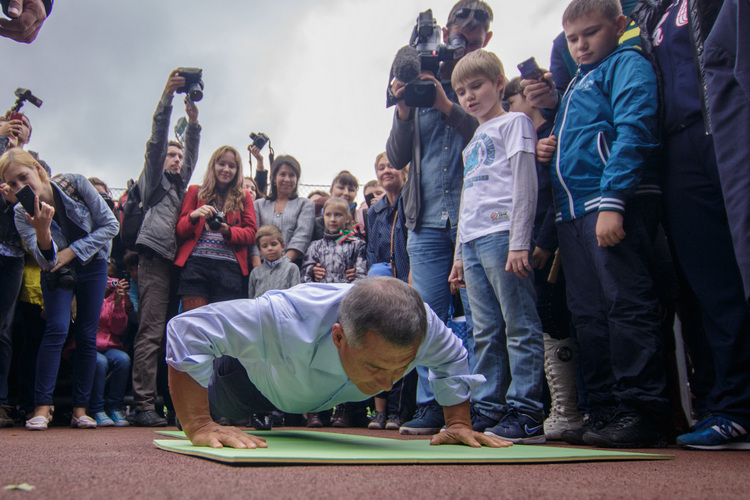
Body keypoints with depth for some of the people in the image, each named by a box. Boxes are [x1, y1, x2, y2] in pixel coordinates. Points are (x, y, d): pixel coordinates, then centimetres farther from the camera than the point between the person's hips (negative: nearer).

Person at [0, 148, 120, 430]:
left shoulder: (75, 184, -18)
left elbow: (110, 225, -14)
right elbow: (46, 261, -24)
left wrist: (71, 251, -19)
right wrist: (42, 232, -45)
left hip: (92, 266, 0)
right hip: (58, 273, 0)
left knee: (87, 335, -2)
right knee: (57, 328, -18)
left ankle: (80, 409, 3)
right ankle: (42, 406, -13)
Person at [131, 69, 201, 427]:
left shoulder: (180, 185, 28)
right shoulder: (153, 180, 12)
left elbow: (191, 155, 17)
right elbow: (157, 140, 2)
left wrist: (193, 121, 4)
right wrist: (167, 96, -5)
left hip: (175, 261, 6)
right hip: (154, 259, -6)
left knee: (168, 333, 4)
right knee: (151, 332, -11)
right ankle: (143, 405, -11)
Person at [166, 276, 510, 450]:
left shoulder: (422, 325, -42)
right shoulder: (286, 318, -55)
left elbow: (452, 359, -18)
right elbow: (187, 329, -51)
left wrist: (459, 424, -22)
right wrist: (198, 427, -54)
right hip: (255, 374, -3)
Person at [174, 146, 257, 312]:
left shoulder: (244, 197, 21)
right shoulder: (196, 192, 20)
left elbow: (251, 234, 9)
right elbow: (180, 230, 12)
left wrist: (228, 231, -11)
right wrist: (193, 216, -10)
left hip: (229, 266, 0)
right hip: (196, 262, 0)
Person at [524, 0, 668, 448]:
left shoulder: (627, 64, 3)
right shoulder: (576, 83, 27)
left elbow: (632, 130, -11)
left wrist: (612, 200, -21)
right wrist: (552, 105, 13)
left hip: (615, 199, -9)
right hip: (571, 209, 9)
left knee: (625, 302, -11)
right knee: (588, 312, 7)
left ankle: (642, 410, -5)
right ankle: (606, 409, 13)